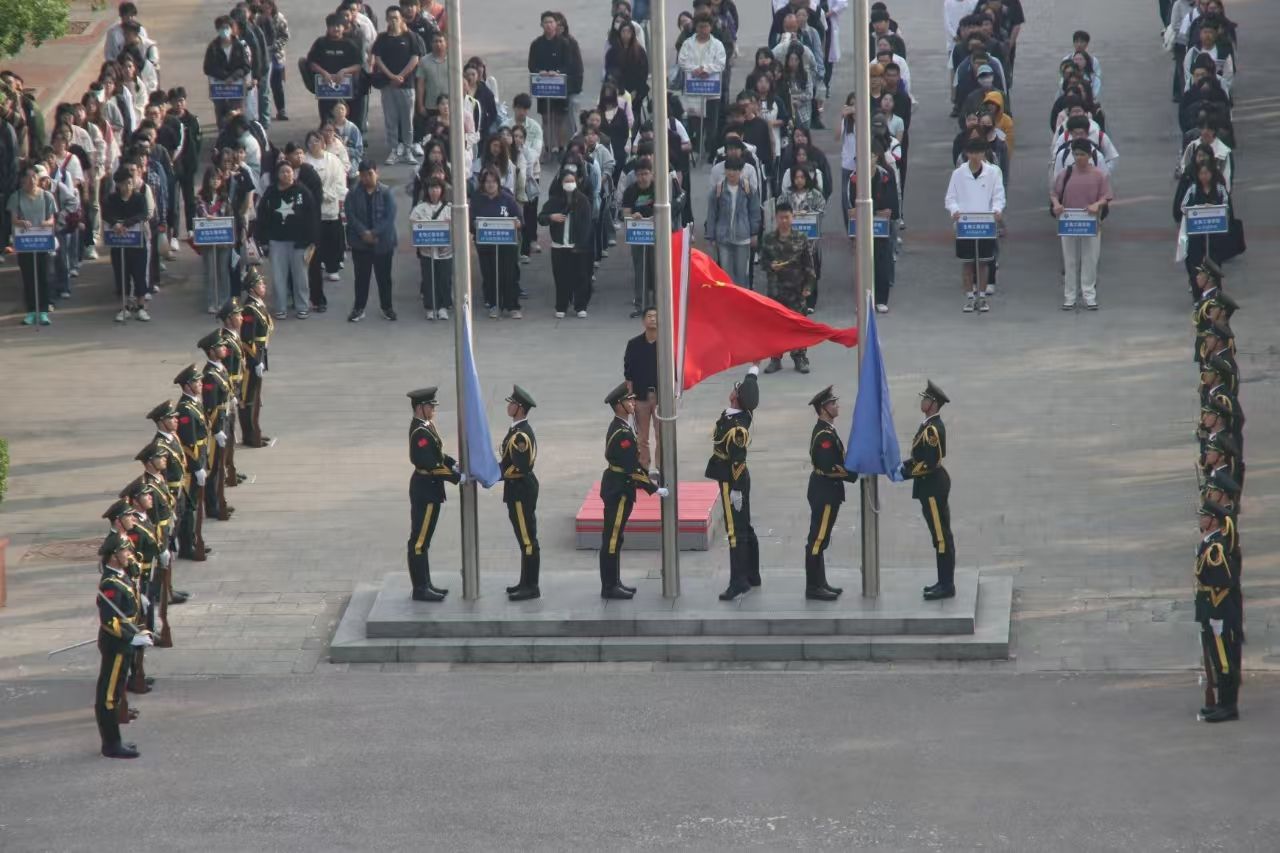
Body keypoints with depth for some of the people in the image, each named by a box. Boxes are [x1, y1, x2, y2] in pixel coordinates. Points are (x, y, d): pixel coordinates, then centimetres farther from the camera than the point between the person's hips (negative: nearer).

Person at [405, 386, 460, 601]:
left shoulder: (425, 426, 9)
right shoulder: (420, 432, -22)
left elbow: (437, 455, 18)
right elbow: (431, 465, -25)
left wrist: (454, 465, 2)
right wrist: (458, 478, -21)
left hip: (429, 489, 10)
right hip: (425, 490, -10)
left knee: (423, 540, 16)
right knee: (419, 540, -4)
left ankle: (424, 585, 24)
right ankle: (420, 589, 0)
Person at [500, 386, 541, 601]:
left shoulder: (521, 435, -21)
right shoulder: (518, 430, 12)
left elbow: (520, 467, -24)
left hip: (521, 491, -11)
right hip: (518, 490, 11)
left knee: (527, 540, -5)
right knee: (525, 539, 17)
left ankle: (531, 587, -2)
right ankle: (526, 583, 25)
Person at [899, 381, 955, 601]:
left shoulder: (933, 429, -19)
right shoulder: (929, 426, 12)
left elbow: (930, 463, -23)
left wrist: (906, 473, -16)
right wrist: (904, 465, 7)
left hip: (933, 487, -11)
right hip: (932, 486, 11)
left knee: (941, 536, -6)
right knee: (940, 535, 14)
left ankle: (947, 586, -4)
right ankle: (944, 582, 20)